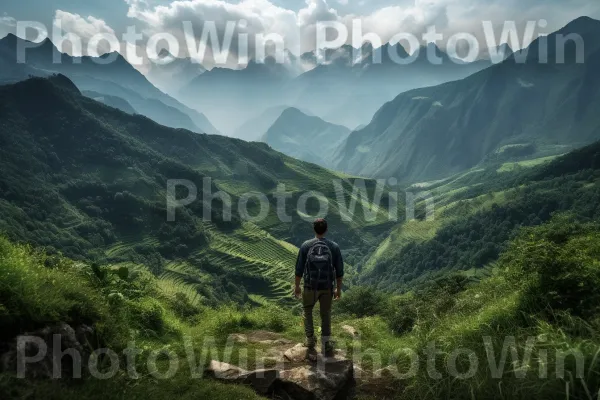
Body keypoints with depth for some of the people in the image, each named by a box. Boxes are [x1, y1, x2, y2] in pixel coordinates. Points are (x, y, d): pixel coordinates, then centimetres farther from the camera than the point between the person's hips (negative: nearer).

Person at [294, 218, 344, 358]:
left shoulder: (306, 246, -11)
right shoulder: (334, 247, -8)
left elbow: (299, 269, -7)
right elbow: (339, 271, -3)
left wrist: (297, 287, 7)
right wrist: (338, 289, 10)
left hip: (310, 287, -1)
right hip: (327, 287, 1)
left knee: (307, 312, 22)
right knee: (325, 315, 20)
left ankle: (311, 345, 16)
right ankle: (326, 346, 20)